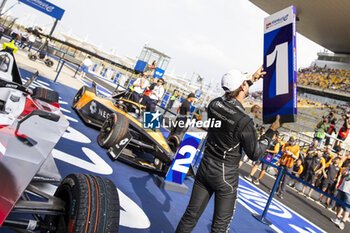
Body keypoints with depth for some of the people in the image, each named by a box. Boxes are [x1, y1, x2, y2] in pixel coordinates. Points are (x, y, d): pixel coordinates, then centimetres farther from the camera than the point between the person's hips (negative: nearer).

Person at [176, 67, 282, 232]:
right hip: (226, 175, -6)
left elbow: (230, 96, 19)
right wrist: (272, 131, -2)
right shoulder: (244, 121, -24)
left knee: (191, 216, 16)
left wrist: (252, 80, 26)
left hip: (205, 168, 6)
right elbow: (254, 154, -10)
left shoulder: (214, 104, -6)